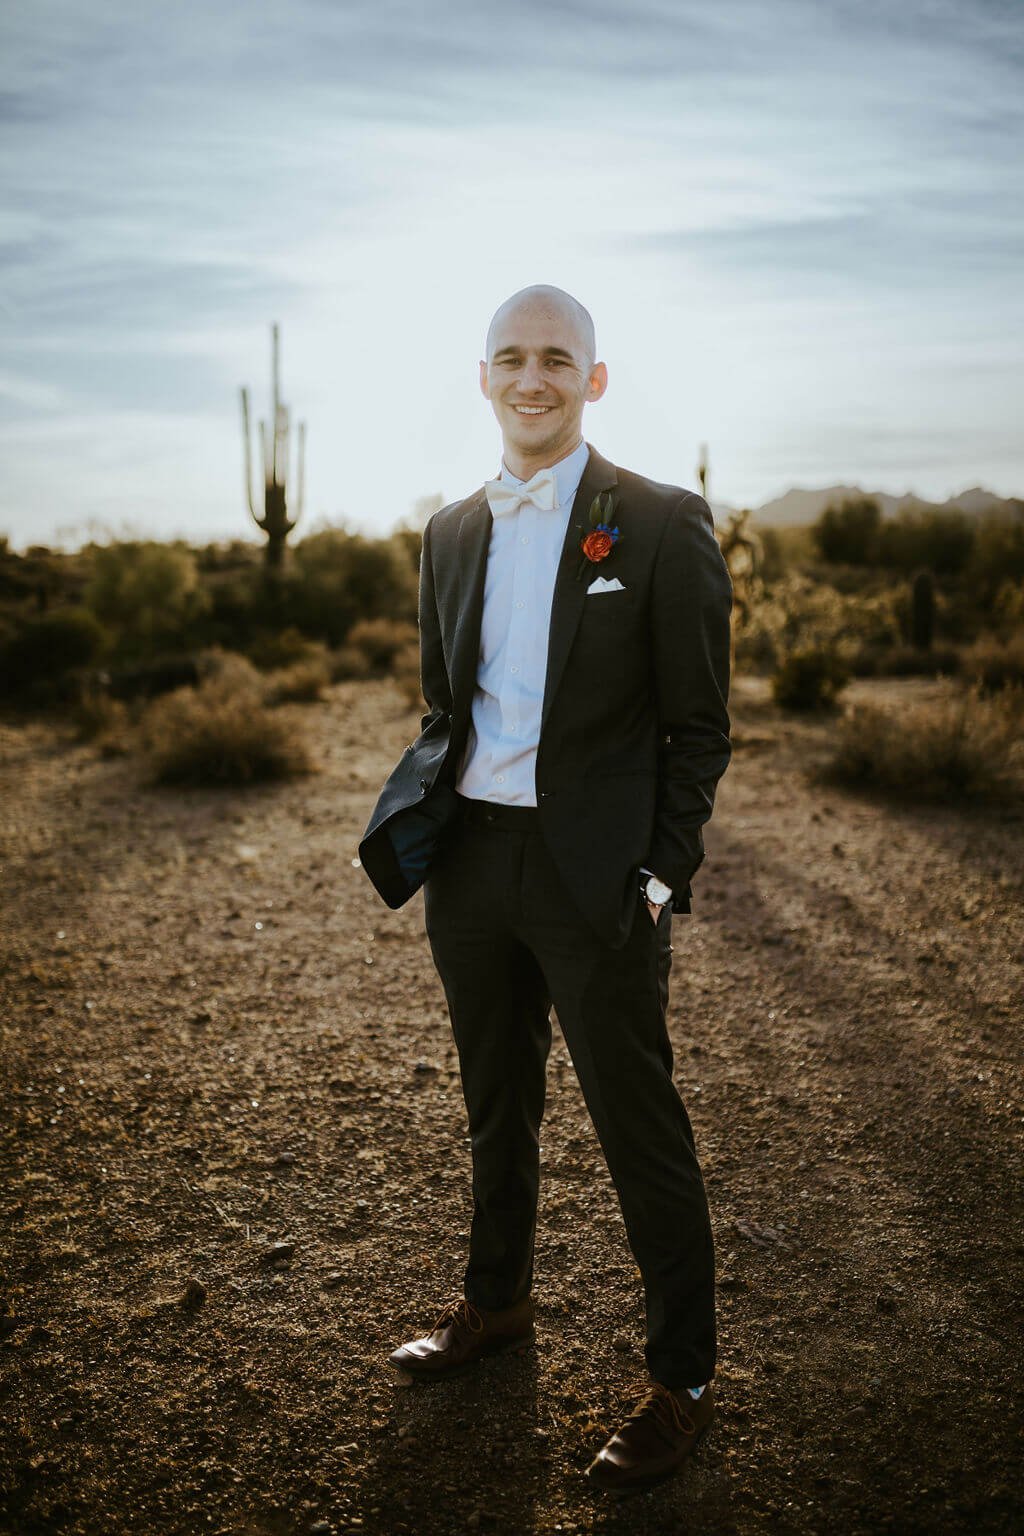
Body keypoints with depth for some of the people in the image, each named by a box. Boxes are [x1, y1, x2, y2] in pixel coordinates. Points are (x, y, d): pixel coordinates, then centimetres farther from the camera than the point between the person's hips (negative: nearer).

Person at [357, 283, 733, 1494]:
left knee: (639, 1130, 5)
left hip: (595, 875, -5)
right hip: (470, 858, 6)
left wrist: (663, 876, -12)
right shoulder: (449, 532, 9)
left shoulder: (663, 526, -7)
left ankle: (682, 1380, 24)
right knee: (496, 1107, 21)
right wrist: (426, 828, 6)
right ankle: (495, 1303, 43)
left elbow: (697, 726, -6)